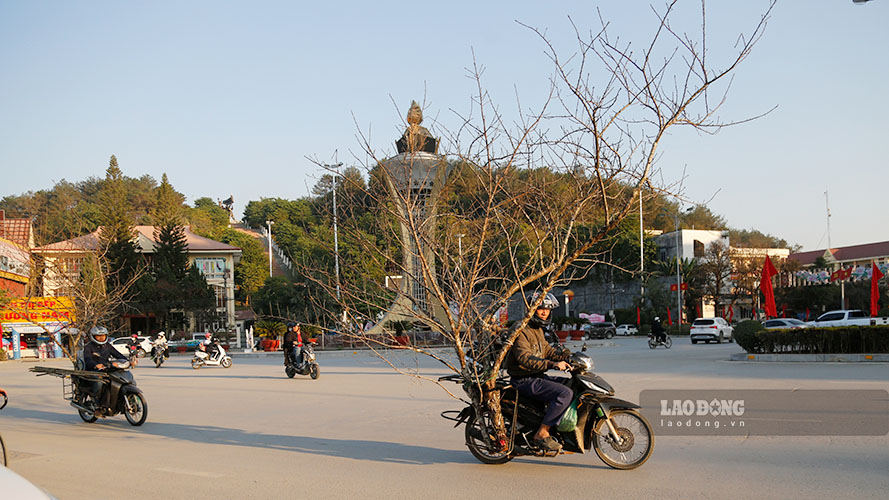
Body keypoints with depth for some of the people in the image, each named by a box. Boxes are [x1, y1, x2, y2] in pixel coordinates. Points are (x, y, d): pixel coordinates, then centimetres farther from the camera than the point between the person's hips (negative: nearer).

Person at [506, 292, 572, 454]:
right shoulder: (521, 331, -16)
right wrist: (553, 364, -36)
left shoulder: (538, 330, 16)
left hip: (537, 377, 10)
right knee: (565, 393, -24)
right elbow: (525, 358, -29)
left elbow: (546, 350, 25)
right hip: (525, 380, -10)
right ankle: (542, 434, -20)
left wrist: (567, 355, 7)